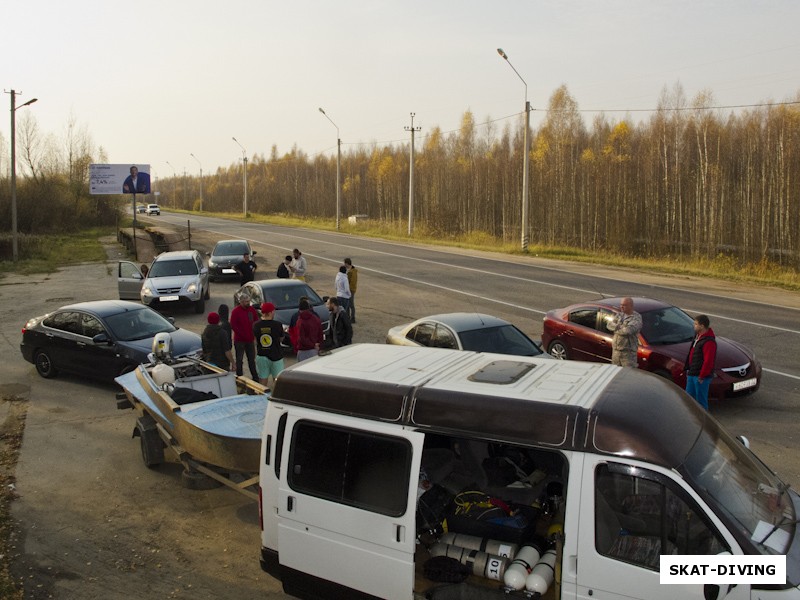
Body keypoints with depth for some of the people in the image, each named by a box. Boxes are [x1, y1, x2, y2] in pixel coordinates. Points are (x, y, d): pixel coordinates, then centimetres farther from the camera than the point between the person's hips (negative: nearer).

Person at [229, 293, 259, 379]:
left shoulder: (252, 310, 3)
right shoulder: (235, 311, -11)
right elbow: (233, 326, -14)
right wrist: (242, 335, -17)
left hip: (250, 339, 5)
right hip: (239, 340, -5)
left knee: (252, 359, 14)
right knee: (239, 360, 4)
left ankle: (255, 377, 23)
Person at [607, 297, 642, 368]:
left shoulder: (636, 318, -11)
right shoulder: (619, 315, 12)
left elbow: (628, 330, -26)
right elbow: (610, 325, 0)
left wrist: (615, 329, -9)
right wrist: (621, 327, -17)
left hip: (628, 352, -7)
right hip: (615, 351, 7)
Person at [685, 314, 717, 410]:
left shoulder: (709, 341, -21)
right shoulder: (698, 337, 12)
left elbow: (708, 361, -23)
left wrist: (701, 376, -19)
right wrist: (689, 369, 20)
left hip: (701, 377, -10)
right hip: (692, 374, 10)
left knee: (701, 400, 1)